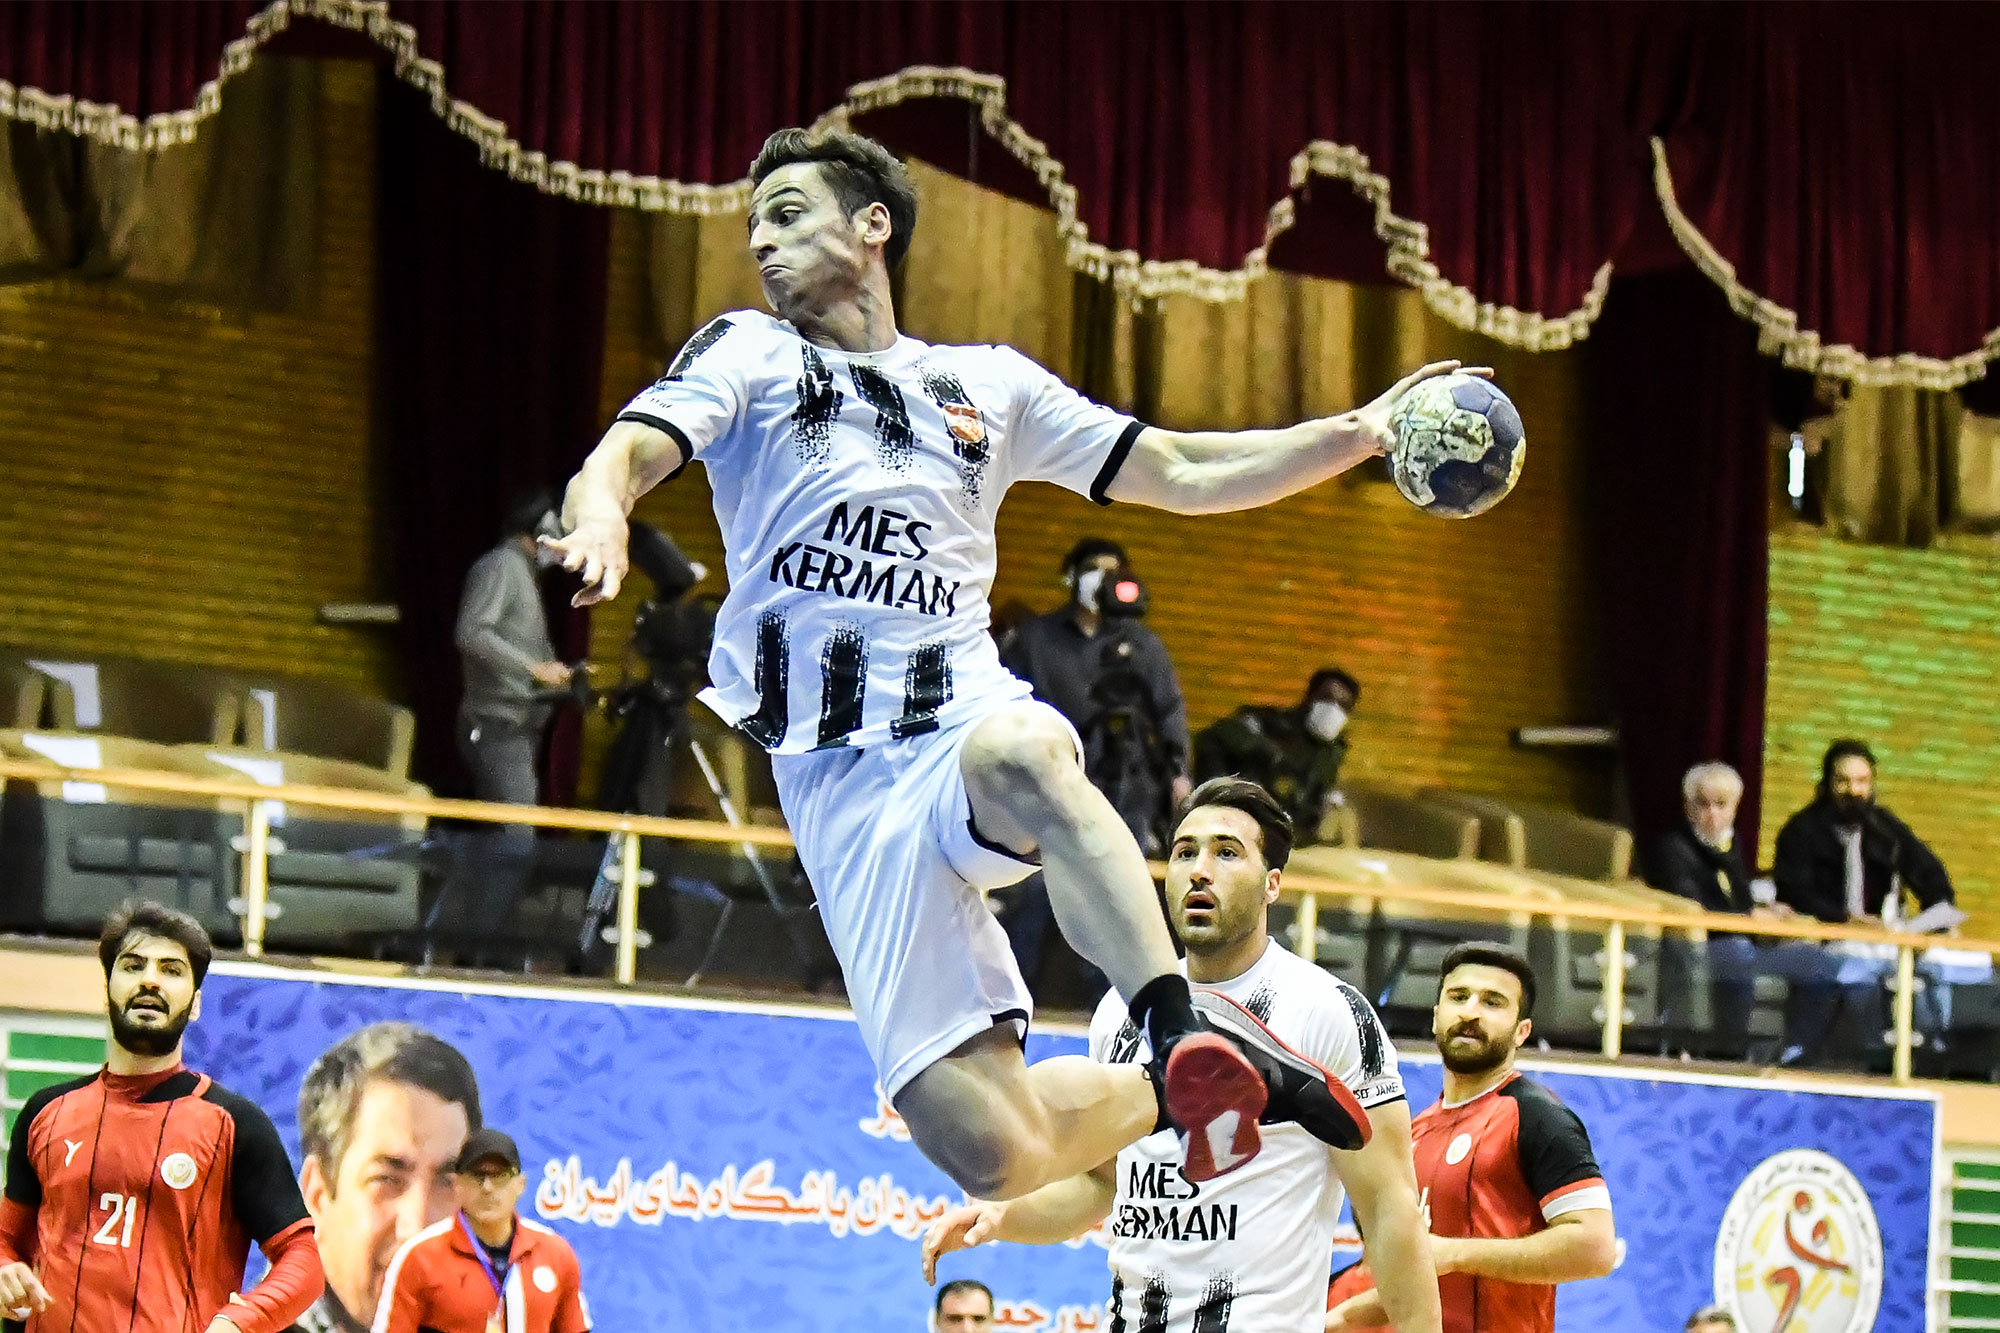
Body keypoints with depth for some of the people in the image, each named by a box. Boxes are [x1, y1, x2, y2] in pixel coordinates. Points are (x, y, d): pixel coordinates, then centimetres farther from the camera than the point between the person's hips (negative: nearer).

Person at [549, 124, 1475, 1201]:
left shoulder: (988, 385, 19)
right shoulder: (747, 355, 12)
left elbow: (1186, 474, 23)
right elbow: (629, 452, -6)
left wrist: (1363, 432, 12)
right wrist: (601, 512, -30)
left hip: (968, 719, 1)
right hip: (842, 778, -1)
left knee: (1018, 753, -42)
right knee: (988, 1149, -17)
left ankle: (1185, 1040, -41)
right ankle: (1180, 1090, 10)